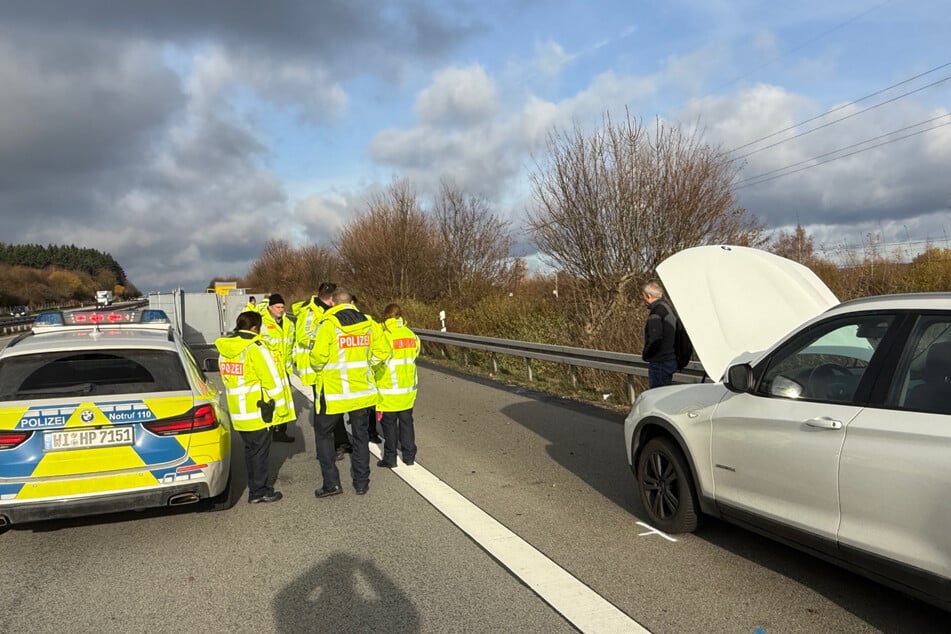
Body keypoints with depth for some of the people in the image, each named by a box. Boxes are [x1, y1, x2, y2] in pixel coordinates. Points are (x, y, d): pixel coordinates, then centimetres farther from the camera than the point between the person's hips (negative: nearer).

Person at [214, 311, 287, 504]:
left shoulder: (224, 349, 8)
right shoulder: (254, 348, -16)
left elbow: (227, 378, 13)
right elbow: (271, 378, -16)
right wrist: (279, 404, -6)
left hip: (237, 411, 7)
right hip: (257, 410, -7)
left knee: (250, 449, 18)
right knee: (260, 450, 4)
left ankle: (256, 488, 26)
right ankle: (259, 491, 11)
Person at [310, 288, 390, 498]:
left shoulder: (328, 324, -14)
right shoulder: (367, 323, 0)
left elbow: (318, 358, -19)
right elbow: (382, 352, 0)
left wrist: (319, 369, 2)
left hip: (334, 391, -4)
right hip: (361, 390, 4)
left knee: (324, 433, 14)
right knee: (360, 435, 17)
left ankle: (331, 483, 12)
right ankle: (361, 482, 23)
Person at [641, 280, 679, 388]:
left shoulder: (656, 312, -17)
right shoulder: (668, 307, 13)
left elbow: (655, 339, -24)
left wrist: (645, 355, -9)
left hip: (659, 362, -10)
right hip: (671, 359, 10)